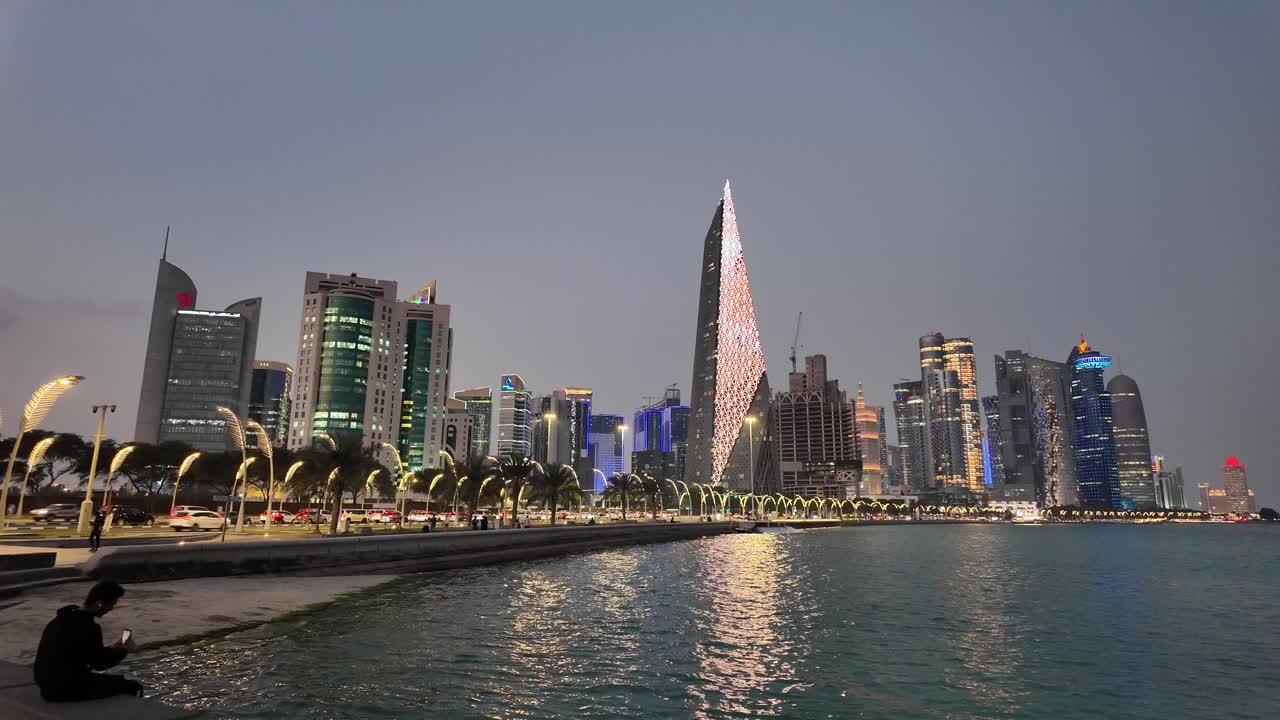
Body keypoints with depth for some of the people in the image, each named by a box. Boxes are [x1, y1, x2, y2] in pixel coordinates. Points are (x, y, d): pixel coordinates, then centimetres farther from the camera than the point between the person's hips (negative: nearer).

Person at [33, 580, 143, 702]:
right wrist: (124, 650, 5)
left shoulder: (63, 619, 8)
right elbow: (100, 663, -11)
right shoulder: (88, 628, -23)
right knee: (132, 687, -9)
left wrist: (111, 649, 21)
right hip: (65, 689, -10)